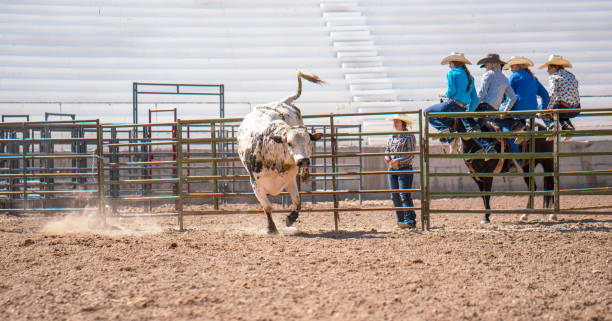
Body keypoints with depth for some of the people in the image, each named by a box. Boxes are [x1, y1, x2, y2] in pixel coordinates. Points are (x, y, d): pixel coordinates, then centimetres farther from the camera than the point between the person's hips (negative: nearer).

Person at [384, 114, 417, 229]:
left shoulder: (409, 137, -4)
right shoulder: (391, 138, 15)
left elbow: (411, 154, -12)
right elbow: (387, 150, 16)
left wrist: (398, 161, -20)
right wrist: (387, 158, -7)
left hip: (404, 169, -7)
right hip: (392, 169, 7)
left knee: (404, 195, -13)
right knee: (395, 196, 7)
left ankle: (409, 220, -15)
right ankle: (400, 220, 13)